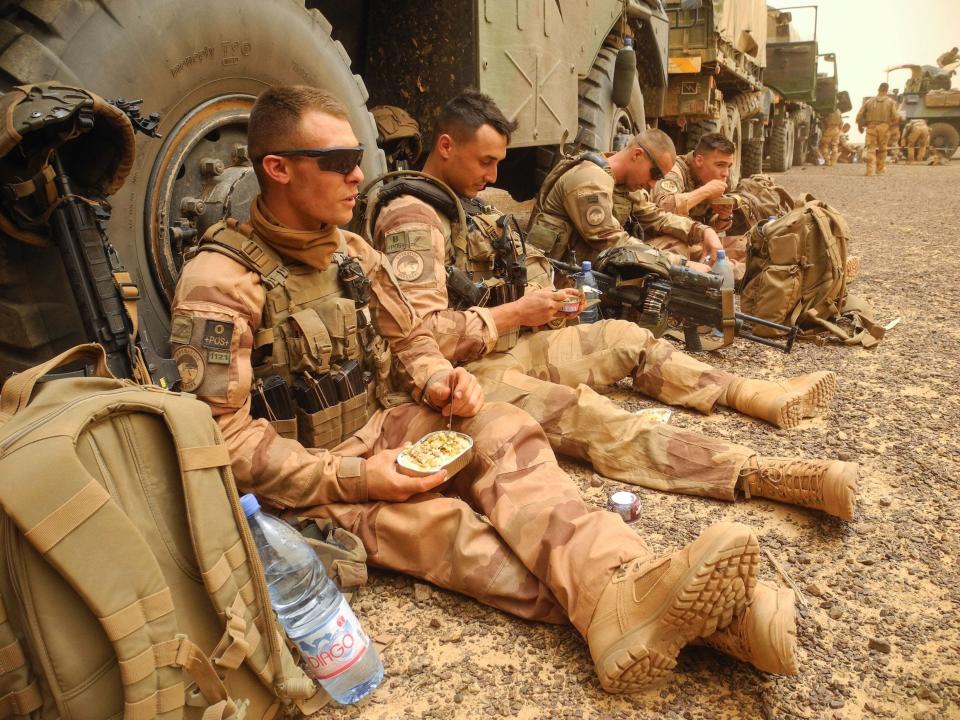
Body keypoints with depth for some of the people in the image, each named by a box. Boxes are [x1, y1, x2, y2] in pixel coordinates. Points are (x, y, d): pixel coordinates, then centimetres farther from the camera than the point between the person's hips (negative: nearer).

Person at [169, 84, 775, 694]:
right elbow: (222, 436, -20)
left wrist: (438, 381, -8)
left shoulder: (351, 251, 7)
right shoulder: (220, 281, -15)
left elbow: (410, 340, 16)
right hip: (305, 482, -5)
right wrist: (354, 478, -25)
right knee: (433, 522, -33)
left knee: (498, 428, -23)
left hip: (380, 431, 5)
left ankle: (626, 586, -44)